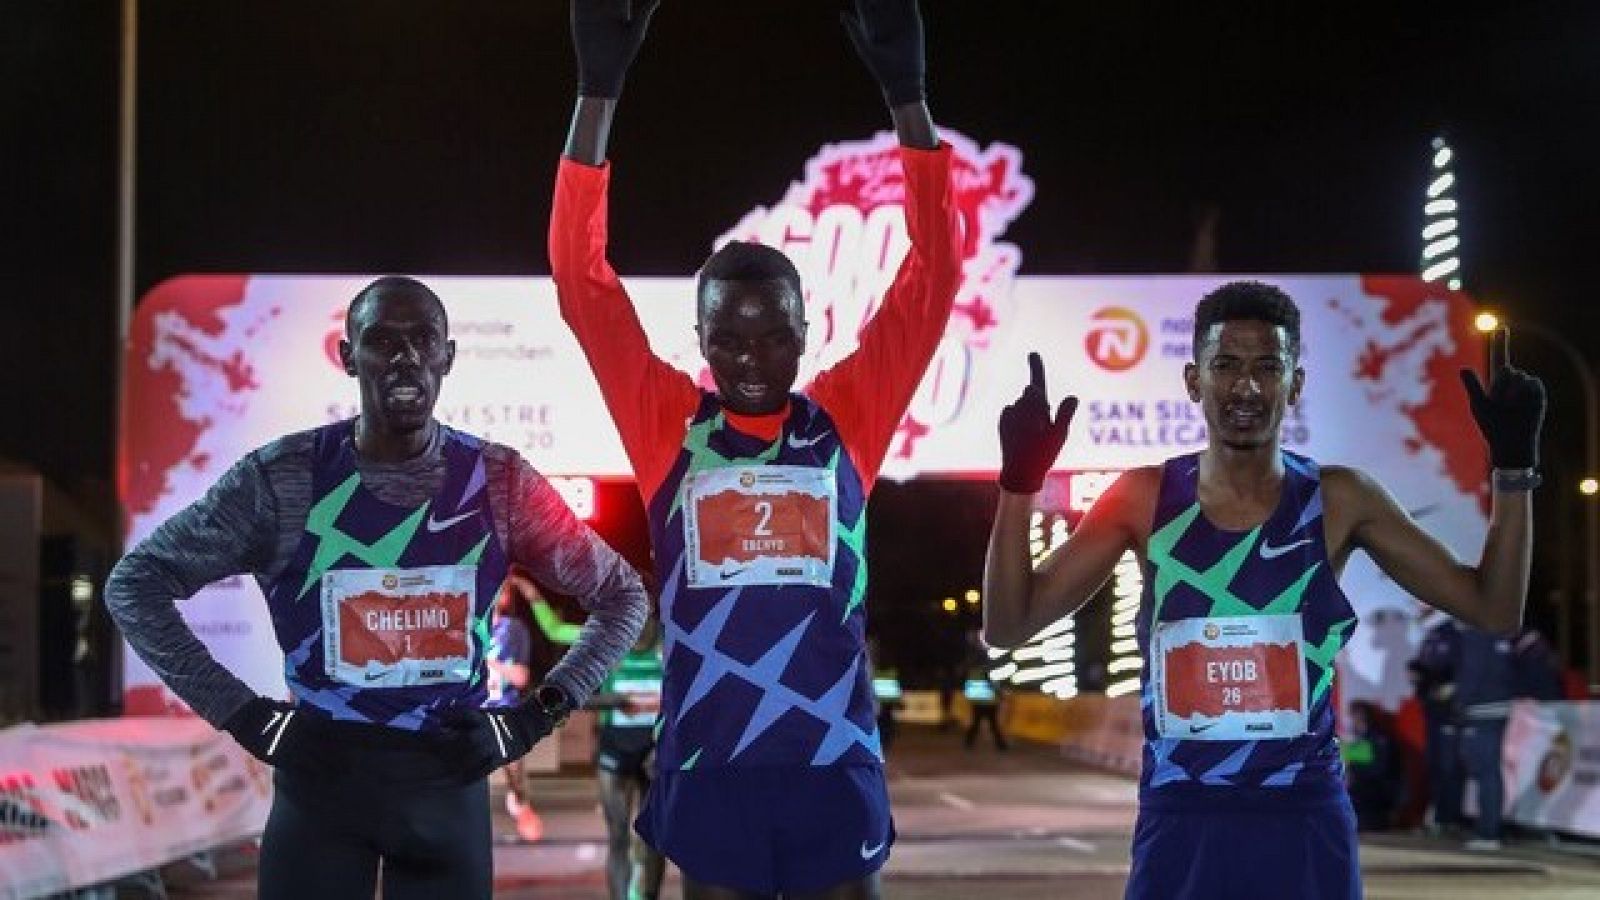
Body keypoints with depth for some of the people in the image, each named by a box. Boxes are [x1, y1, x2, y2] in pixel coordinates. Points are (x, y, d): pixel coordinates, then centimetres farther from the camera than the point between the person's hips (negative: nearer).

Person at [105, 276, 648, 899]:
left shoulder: (499, 482, -3)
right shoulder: (282, 478, -8)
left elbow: (622, 596, 7)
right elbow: (134, 584, -3)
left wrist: (534, 718, -5)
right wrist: (244, 715, -11)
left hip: (450, 781, 2)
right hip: (320, 779, -1)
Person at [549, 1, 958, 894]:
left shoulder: (846, 419, 3)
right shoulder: (671, 426, 2)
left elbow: (933, 279, -2)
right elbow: (583, 282, -4)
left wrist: (906, 91, -11)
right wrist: (600, 88, -12)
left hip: (835, 765, 0)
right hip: (709, 767, 0)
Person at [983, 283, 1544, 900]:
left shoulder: (1338, 501, -1)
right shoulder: (1144, 500, 0)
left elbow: (1494, 610, 3)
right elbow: (1008, 627, -1)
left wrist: (1513, 470, -8)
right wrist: (1019, 484, -12)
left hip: (1305, 820, 0)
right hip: (1179, 822, 0)